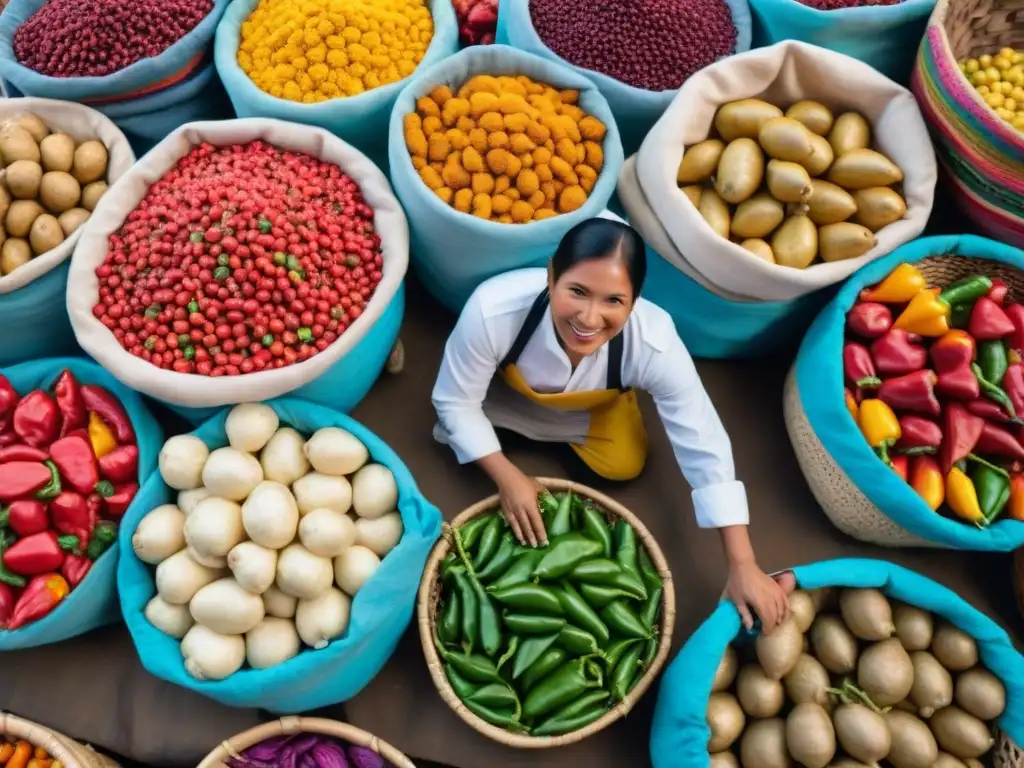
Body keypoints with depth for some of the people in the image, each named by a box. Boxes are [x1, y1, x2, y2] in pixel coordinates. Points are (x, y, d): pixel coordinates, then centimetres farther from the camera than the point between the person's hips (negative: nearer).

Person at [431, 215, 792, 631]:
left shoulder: (654, 344, -42)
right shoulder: (493, 310, -45)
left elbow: (705, 451, -32)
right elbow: (454, 401, -26)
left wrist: (744, 568, -31)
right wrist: (507, 476, -31)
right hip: (505, 387, 0)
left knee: (625, 464, -13)